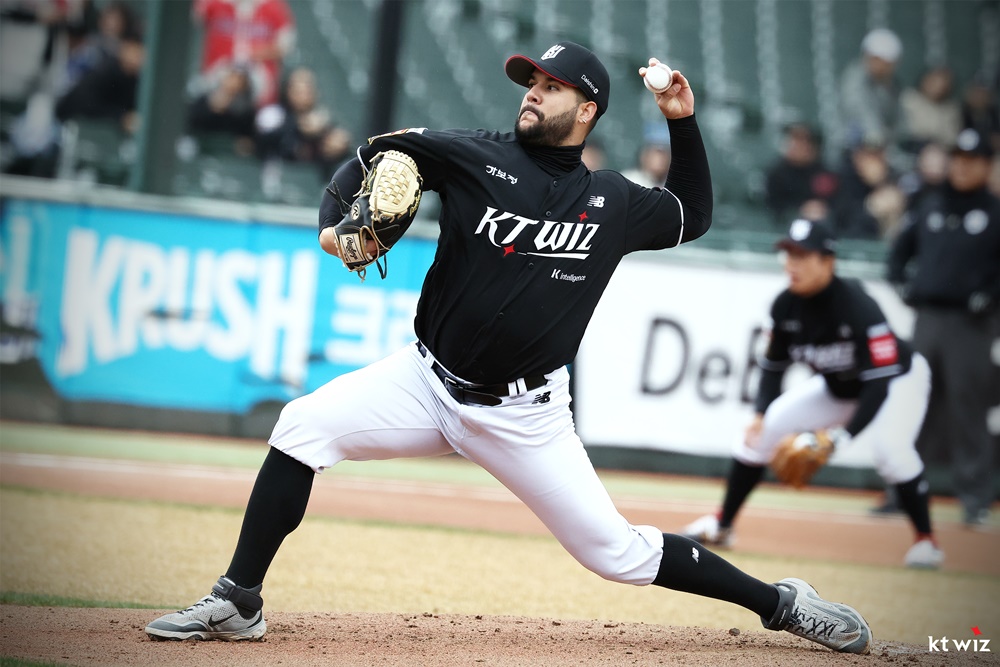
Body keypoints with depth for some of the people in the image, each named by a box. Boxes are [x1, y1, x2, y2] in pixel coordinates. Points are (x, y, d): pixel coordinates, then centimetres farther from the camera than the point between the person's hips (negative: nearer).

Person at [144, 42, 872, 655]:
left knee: (617, 552, -3)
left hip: (525, 417, -1)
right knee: (304, 427, -20)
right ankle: (238, 604, -11)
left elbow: (694, 214, 22)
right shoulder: (476, 155, -2)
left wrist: (684, 123, 9)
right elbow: (369, 158, 4)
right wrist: (335, 226, -15)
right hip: (427, 381, 1)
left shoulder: (614, 201, 3)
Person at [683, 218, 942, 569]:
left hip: (899, 381, -6)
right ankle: (722, 525, 14)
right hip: (836, 387, 6)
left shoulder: (857, 307, -37)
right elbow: (774, 366, -4)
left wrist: (843, 436, -46)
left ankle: (926, 540, -16)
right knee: (760, 431, -1)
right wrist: (760, 415, -21)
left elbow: (881, 382, -38)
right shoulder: (785, 307, -18)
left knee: (889, 446, -34)